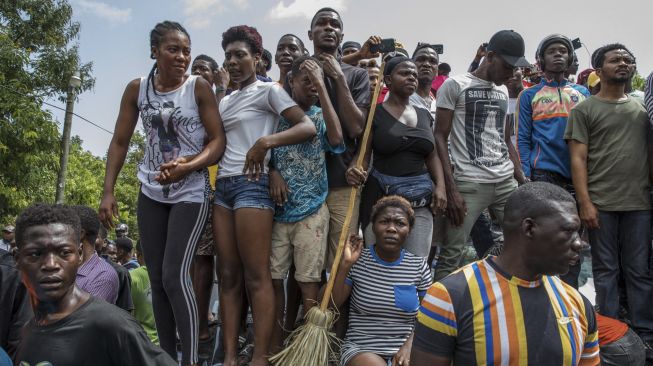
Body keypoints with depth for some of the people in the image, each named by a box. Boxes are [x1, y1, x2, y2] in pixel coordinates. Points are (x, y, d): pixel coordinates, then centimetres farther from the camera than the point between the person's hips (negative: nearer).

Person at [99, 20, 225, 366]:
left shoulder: (199, 87, -8)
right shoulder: (137, 89, 2)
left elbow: (218, 141, -10)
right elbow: (120, 142, 6)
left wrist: (187, 166, -27)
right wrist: (108, 191, -1)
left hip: (190, 193, -4)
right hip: (151, 193, 5)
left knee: (175, 275, -14)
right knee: (157, 279, 8)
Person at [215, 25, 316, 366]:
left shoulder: (268, 90, 1)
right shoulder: (225, 101, 22)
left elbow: (308, 126, -11)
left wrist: (265, 142, -23)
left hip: (252, 184, -7)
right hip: (222, 185, 7)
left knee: (256, 276, -7)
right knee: (228, 275, 4)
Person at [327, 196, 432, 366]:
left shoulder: (419, 265, 2)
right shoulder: (357, 262, -2)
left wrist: (408, 346, -10)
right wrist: (345, 265, -14)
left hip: (403, 349, 2)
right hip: (361, 348, -2)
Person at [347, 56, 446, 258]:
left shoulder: (424, 115, 15)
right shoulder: (375, 113, 0)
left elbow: (432, 155, 17)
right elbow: (363, 153, -4)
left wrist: (440, 186, 3)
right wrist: (354, 170, -25)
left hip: (420, 198, 4)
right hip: (381, 195, -4)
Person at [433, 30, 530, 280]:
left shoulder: (503, 91, 17)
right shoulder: (454, 86, -1)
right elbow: (440, 138, -5)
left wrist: (524, 181, 12)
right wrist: (451, 189, -13)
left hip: (507, 182, 6)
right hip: (469, 184, -6)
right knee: (451, 255, -4)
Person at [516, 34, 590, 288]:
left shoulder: (583, 93, 15)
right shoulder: (530, 95, 8)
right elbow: (523, 140, 1)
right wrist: (525, 178, -9)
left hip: (578, 176, 3)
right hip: (543, 176, -3)